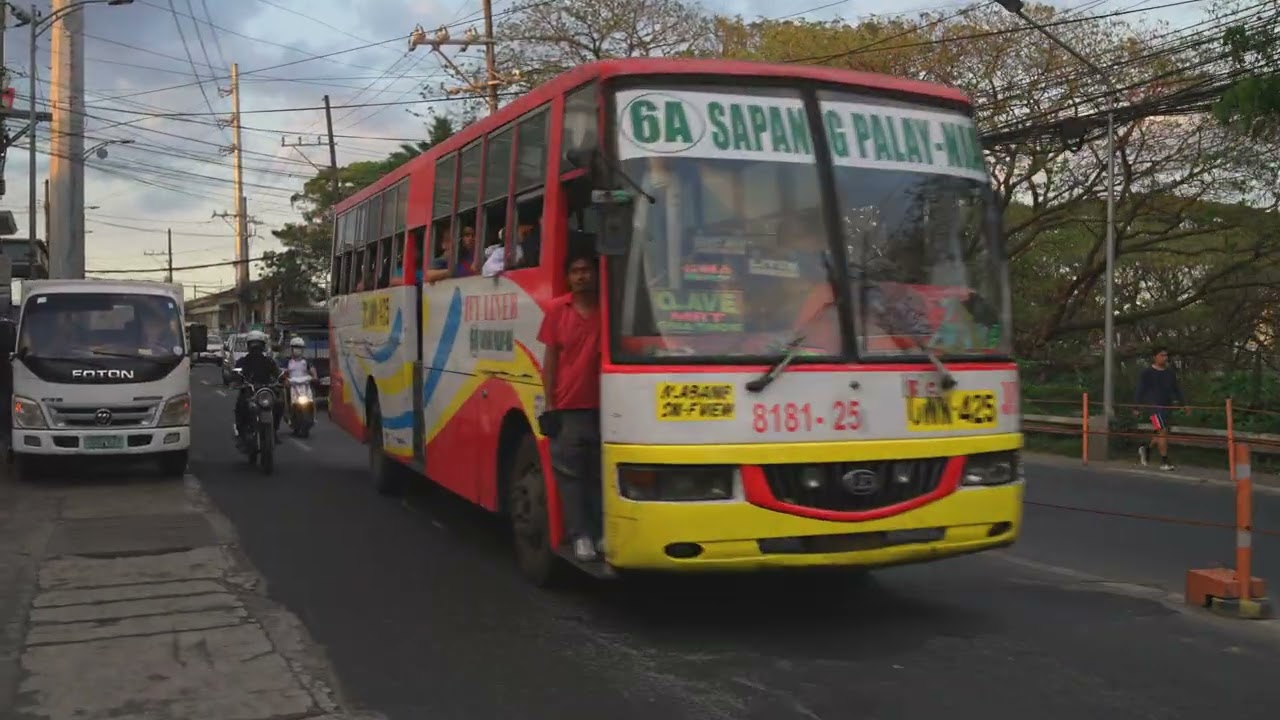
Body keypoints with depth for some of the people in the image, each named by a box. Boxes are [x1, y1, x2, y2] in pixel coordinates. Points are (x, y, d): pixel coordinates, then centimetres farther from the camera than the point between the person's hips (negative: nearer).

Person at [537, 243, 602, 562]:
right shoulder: (557, 309, 2)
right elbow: (550, 360, 5)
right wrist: (549, 407, 0)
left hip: (603, 408, 0)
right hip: (567, 409, 0)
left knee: (601, 474, 7)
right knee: (571, 474, 3)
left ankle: (603, 532, 16)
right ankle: (580, 535, 10)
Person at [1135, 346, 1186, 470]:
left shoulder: (1170, 373, 14)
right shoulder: (1147, 373, -2)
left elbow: (1176, 389, 19)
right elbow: (1140, 391, -2)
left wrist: (1184, 404, 12)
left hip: (1167, 406, 7)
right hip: (1154, 405, -6)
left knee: (1160, 433, 9)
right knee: (1163, 431, -15)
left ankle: (1146, 449, 35)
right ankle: (1164, 462, -12)